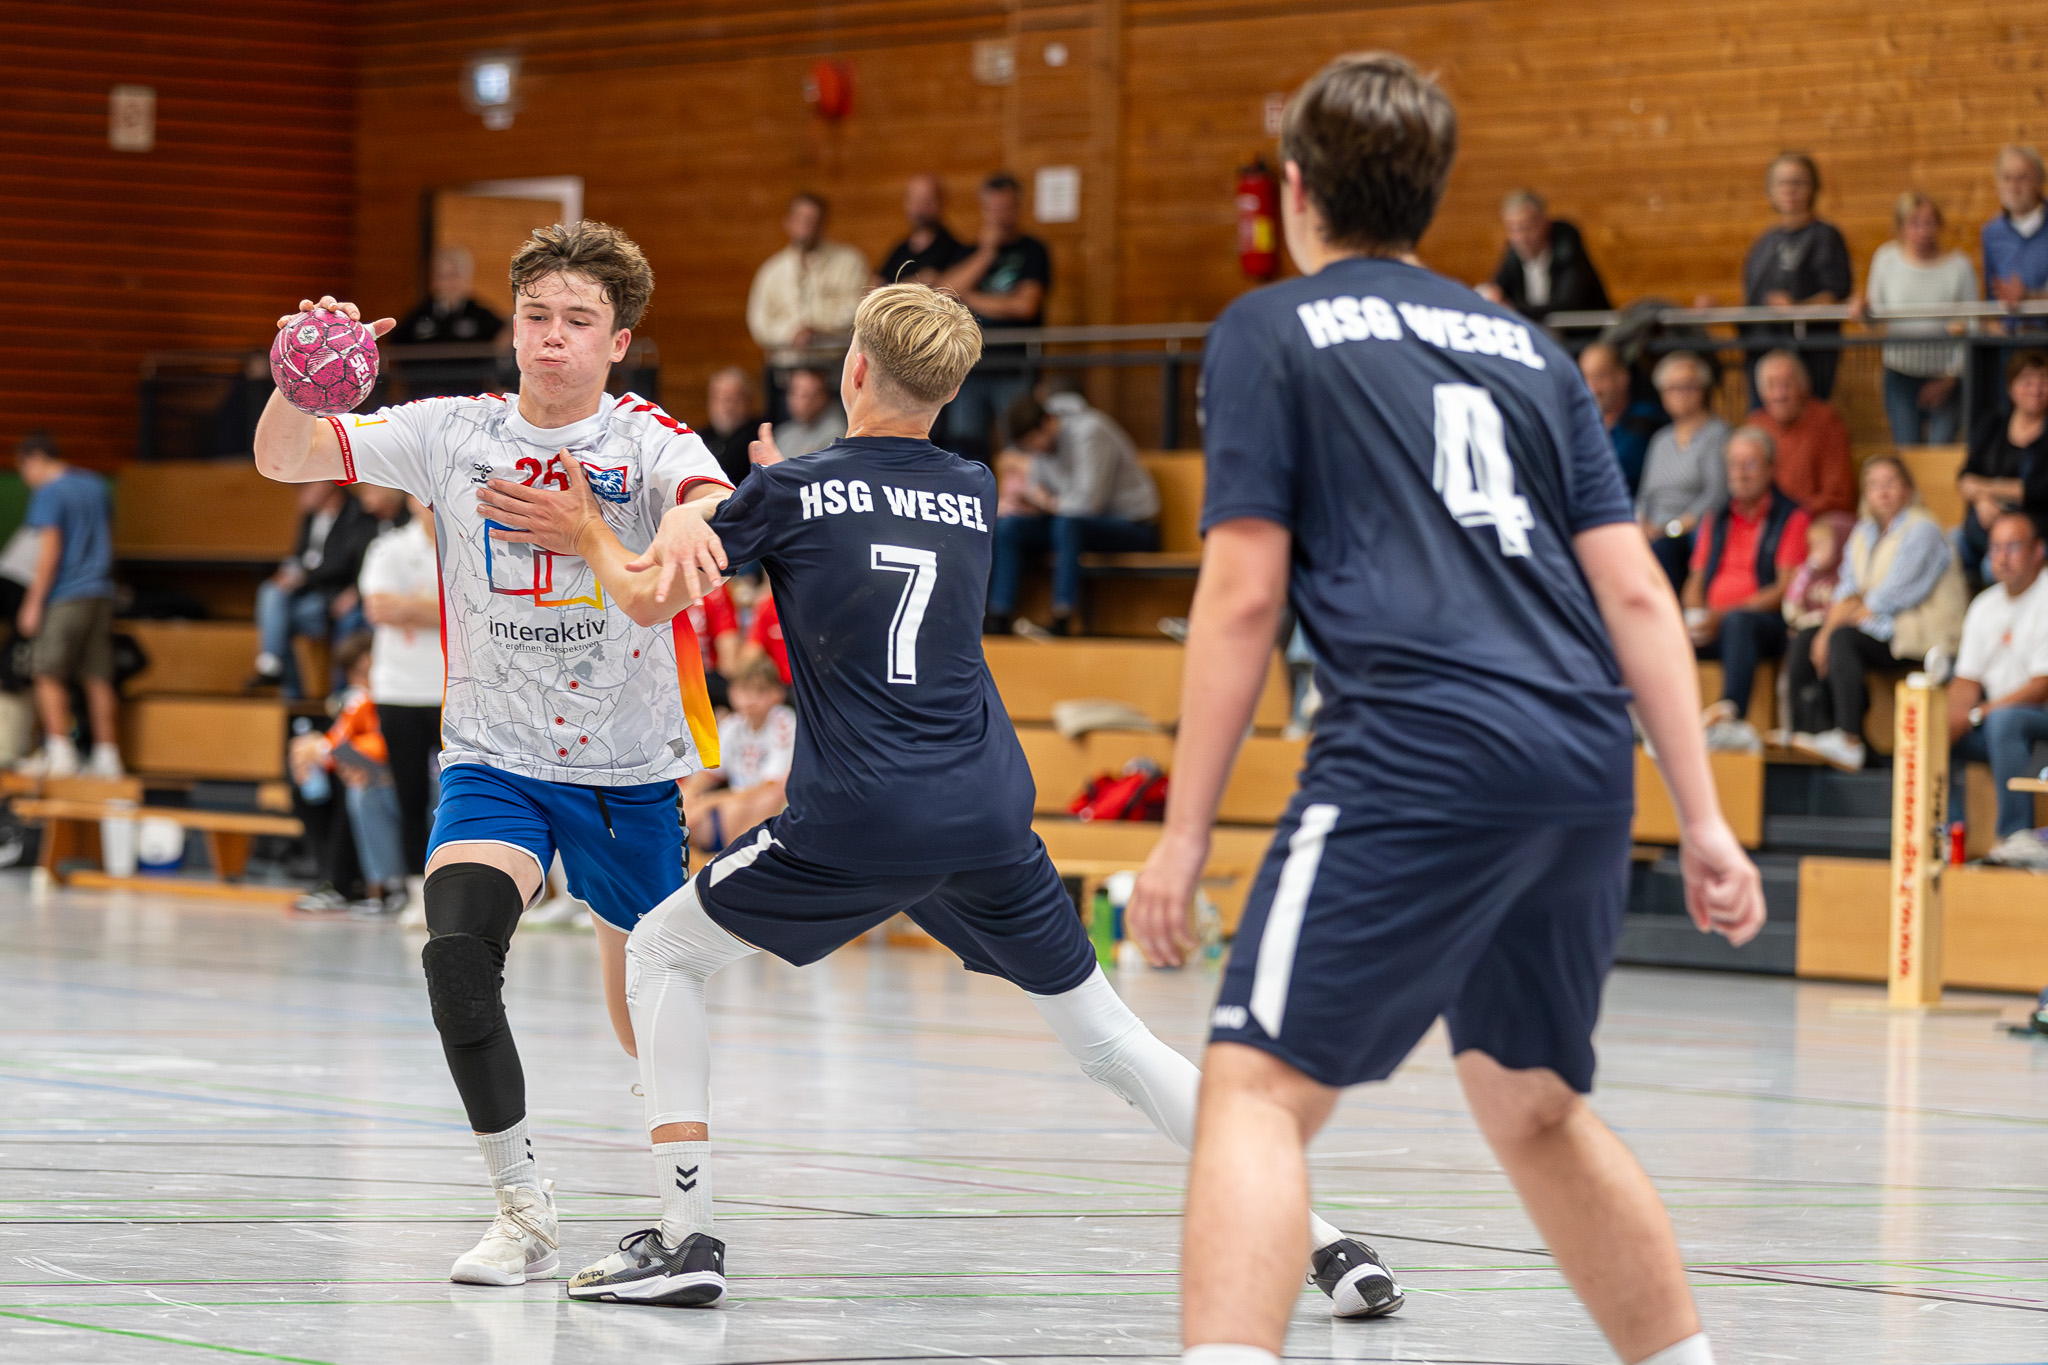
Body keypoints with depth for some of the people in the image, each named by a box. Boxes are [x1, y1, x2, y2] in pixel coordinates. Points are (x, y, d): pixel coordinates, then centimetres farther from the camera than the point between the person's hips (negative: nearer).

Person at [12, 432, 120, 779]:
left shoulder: (48, 494, -10)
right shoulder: (95, 486, 14)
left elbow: (49, 552, -16)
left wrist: (33, 603, -13)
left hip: (66, 595, -7)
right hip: (100, 593, 7)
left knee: (48, 674, -2)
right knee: (98, 679, 7)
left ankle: (60, 753, -10)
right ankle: (107, 756, 5)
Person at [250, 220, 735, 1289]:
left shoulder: (648, 440, -10)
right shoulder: (455, 434, -3)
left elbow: (716, 512, -33)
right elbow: (283, 459, -9)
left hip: (630, 771, -1)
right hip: (495, 755, 1)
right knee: (456, 949, -25)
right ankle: (522, 1212, -12)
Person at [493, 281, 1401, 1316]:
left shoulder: (791, 491, 0)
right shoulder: (974, 492, 11)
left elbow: (649, 593, 8)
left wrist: (595, 536, 27)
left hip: (857, 823, -4)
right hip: (990, 817, 4)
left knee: (663, 951, 16)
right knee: (1106, 1037, 12)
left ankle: (685, 1239, 6)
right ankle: (1319, 1242, 2)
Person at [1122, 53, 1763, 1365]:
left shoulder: (1268, 331, 8)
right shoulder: (1528, 347, 23)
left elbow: (1245, 592, 1)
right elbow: (1635, 591, 16)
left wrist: (1187, 829, 3)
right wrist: (1706, 820, 15)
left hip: (1420, 753, -6)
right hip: (1587, 764, 6)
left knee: (1258, 1089, -9)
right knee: (1536, 1109, 23)